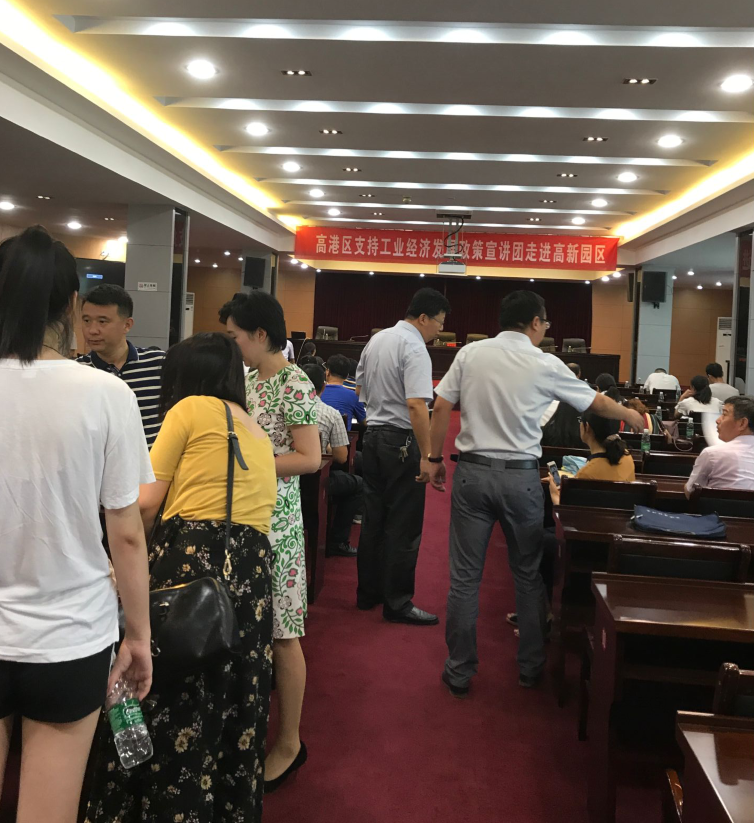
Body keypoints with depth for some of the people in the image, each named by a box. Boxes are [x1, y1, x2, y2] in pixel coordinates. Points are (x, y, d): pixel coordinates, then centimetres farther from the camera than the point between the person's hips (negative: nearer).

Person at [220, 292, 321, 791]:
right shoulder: (250, 378, 12)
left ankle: (290, 743, 16)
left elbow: (310, 459, -17)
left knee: (280, 634, 2)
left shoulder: (294, 384, -13)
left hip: (274, 520, -8)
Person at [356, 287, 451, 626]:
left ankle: (368, 592, 25)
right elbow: (416, 405, -26)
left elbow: (360, 387, 20)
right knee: (403, 526, -1)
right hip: (401, 442, -8)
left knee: (373, 519, 15)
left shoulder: (376, 340, 10)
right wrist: (427, 456, -27)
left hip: (372, 436, 9)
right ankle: (397, 603, 6)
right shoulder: (415, 348, -16)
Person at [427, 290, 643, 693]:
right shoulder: (545, 365, -2)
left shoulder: (470, 354, 1)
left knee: (465, 576, 7)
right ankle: (531, 668, 27)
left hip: (472, 472, 1)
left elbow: (441, 407, -1)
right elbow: (597, 403, 10)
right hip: (520, 477, -1)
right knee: (528, 575, 15)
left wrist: (435, 458, 9)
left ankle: (459, 672, 16)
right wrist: (630, 415, 29)